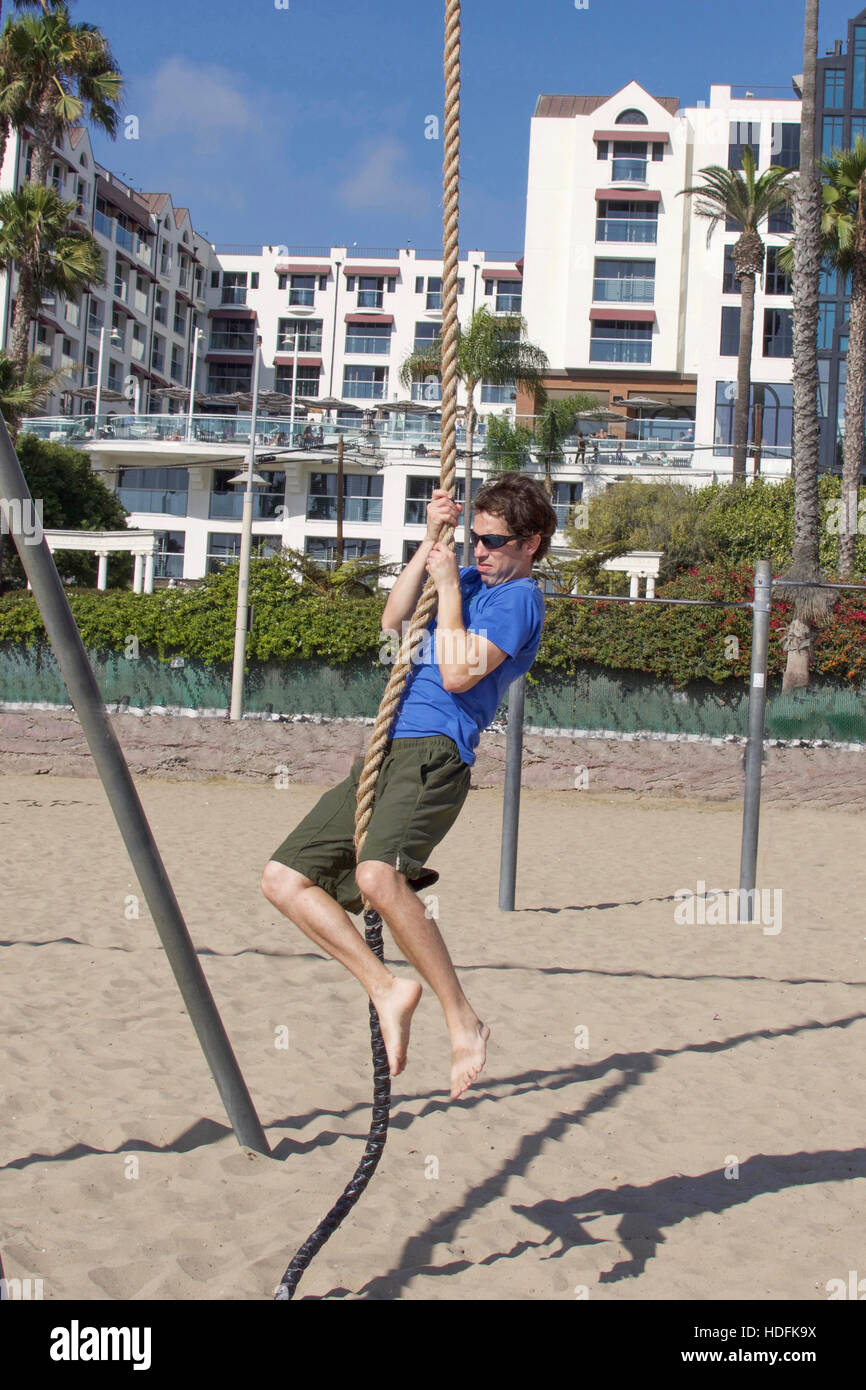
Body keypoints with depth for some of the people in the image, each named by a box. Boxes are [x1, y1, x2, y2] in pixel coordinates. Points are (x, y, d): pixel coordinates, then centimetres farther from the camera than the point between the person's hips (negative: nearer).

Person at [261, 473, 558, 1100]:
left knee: (377, 874, -35)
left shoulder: (519, 598, -1)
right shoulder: (472, 579, 25)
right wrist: (431, 541, 14)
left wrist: (449, 586, -4)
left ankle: (464, 1020, -21)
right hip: (385, 754, 9)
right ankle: (387, 988, 2)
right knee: (283, 878, 0)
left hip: (433, 752, -9)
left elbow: (457, 674, -13)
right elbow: (393, 623, 17)